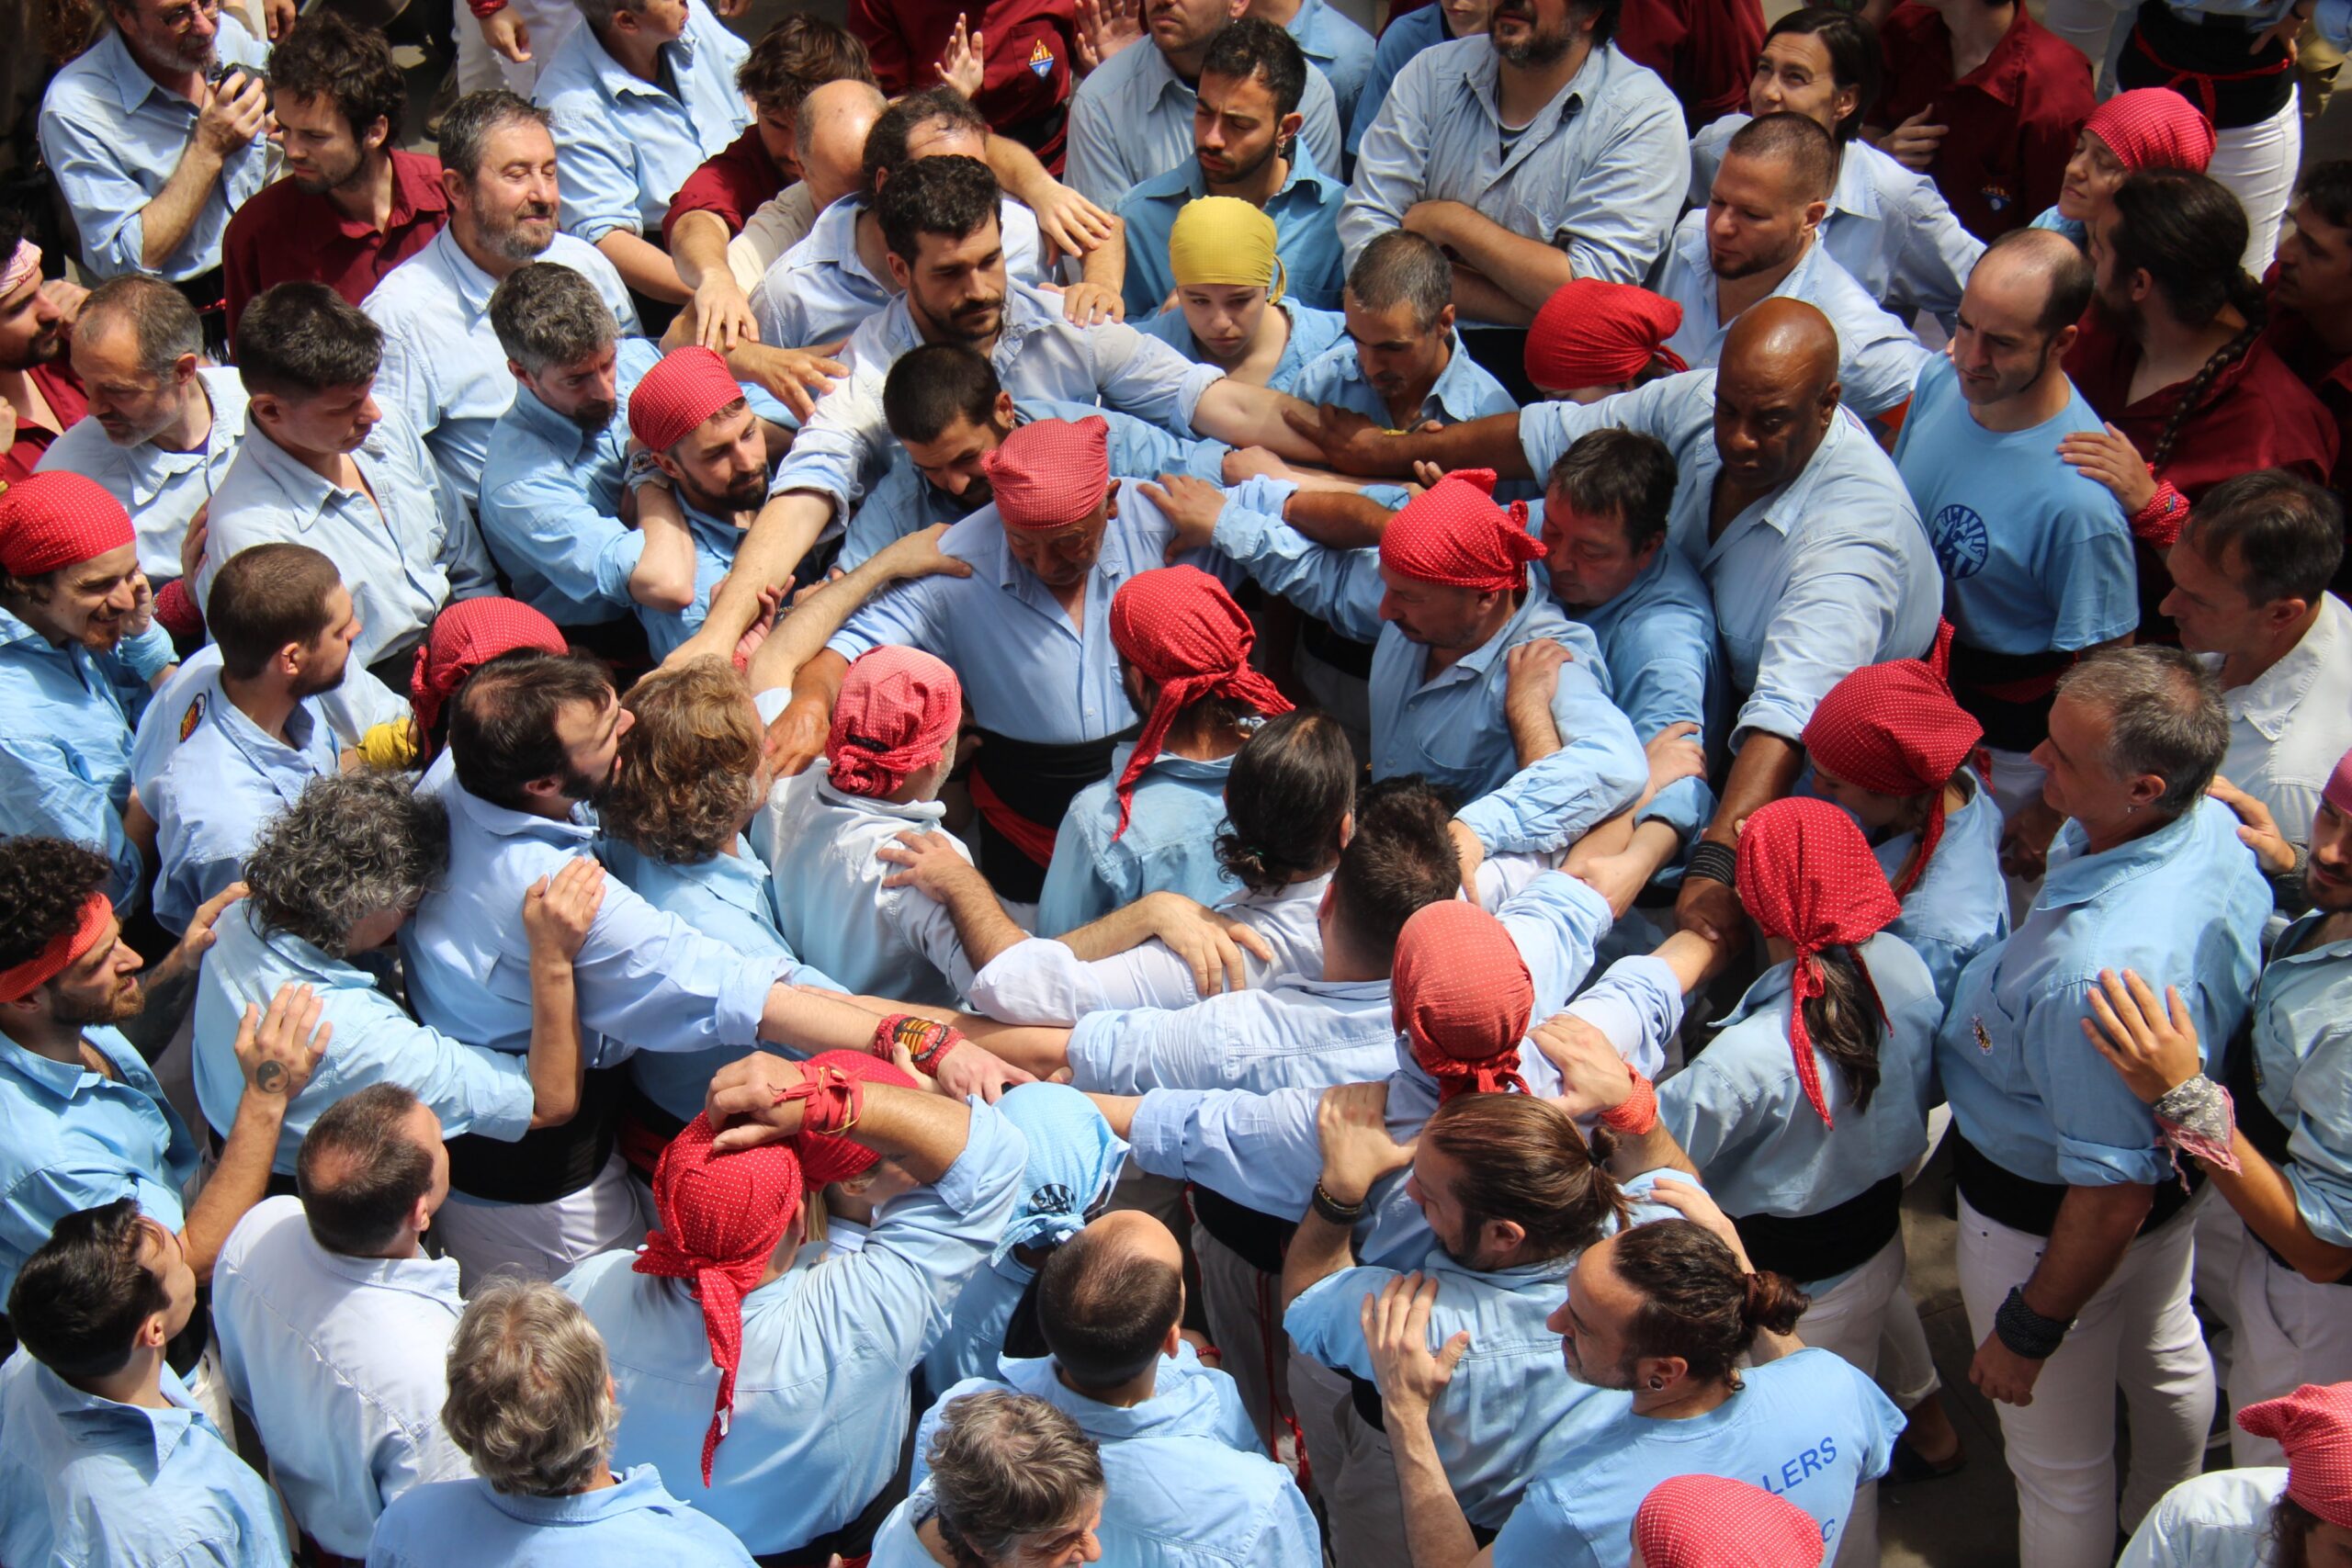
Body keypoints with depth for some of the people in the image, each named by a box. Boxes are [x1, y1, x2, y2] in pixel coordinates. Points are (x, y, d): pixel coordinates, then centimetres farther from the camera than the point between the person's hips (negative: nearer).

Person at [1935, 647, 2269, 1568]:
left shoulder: (2099, 974, -46)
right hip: (2177, 1155, 10)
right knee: (2165, 1354, 36)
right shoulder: (2214, 828, -19)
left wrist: (2029, 1332, -19)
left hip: (2050, 1221, -9)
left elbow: (2112, 1200, -34)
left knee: (2060, 1465, 17)